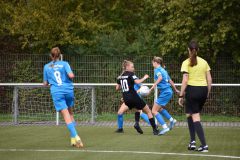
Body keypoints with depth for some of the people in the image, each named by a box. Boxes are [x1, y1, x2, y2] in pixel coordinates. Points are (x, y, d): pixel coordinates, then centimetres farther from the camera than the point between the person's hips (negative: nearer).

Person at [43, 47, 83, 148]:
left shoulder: (46, 67, 10)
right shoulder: (64, 64, 4)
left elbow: (45, 83, 14)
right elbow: (71, 75, -10)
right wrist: (71, 76, 12)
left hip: (56, 92, -1)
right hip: (68, 90, 1)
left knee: (66, 116, -6)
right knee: (70, 113, 18)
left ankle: (75, 137, -23)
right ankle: (73, 139, 12)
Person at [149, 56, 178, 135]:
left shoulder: (157, 69, -6)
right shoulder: (164, 70, 18)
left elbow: (160, 77, -26)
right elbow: (170, 81, 25)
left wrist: (153, 86, -33)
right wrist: (176, 90, 36)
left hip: (165, 92, -9)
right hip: (168, 91, 9)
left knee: (154, 111, -6)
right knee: (159, 108, 28)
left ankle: (165, 127, -14)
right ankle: (172, 120, 27)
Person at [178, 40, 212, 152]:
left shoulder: (186, 63, -5)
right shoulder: (204, 62, 8)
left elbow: (185, 80, -10)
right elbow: (209, 79, 7)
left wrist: (181, 95, -6)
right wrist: (207, 93, 16)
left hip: (192, 89, -5)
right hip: (203, 90, 5)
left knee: (195, 117, -1)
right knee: (190, 114, 21)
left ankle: (204, 145, -10)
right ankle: (192, 142, 15)